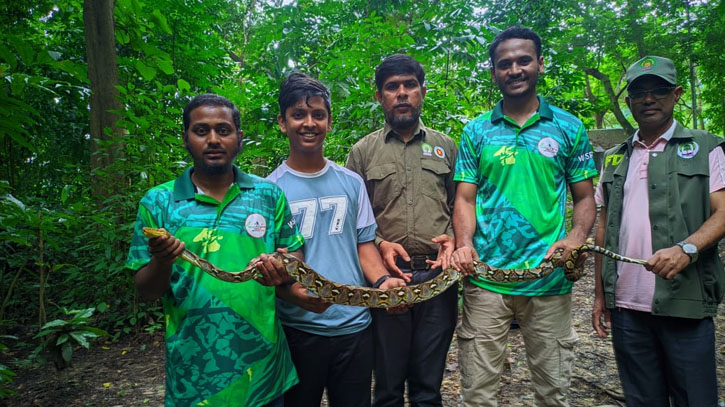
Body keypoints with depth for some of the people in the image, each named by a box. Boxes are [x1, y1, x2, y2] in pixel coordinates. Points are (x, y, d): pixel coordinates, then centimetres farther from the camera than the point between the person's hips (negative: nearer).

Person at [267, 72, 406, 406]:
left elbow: (364, 243, 8)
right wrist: (296, 293, -25)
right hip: (298, 329, -2)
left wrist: (382, 280, -11)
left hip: (355, 325, 3)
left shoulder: (351, 182, 5)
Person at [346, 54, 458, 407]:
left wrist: (453, 238, -4)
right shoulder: (362, 151, 7)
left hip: (439, 274, 2)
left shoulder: (445, 146, 13)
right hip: (387, 274, -1)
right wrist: (379, 244, -11)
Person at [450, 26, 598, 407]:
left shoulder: (569, 128, 7)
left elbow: (585, 197, 9)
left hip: (550, 279, 1)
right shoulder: (476, 131, 7)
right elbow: (465, 199, 4)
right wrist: (464, 243, -14)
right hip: (485, 279, 0)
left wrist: (576, 236, -11)